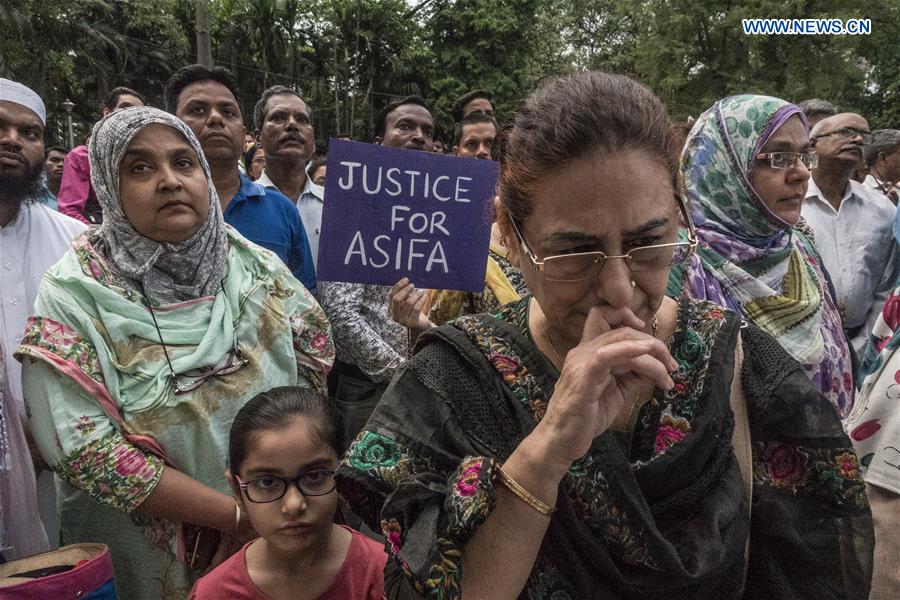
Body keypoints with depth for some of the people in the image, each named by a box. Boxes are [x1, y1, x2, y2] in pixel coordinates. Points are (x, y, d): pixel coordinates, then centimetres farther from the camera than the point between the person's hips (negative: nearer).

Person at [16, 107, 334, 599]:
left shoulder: (258, 268, -5)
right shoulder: (73, 296, -14)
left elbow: (320, 360, -4)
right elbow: (88, 452, -19)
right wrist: (239, 517, -21)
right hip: (148, 560, -2)